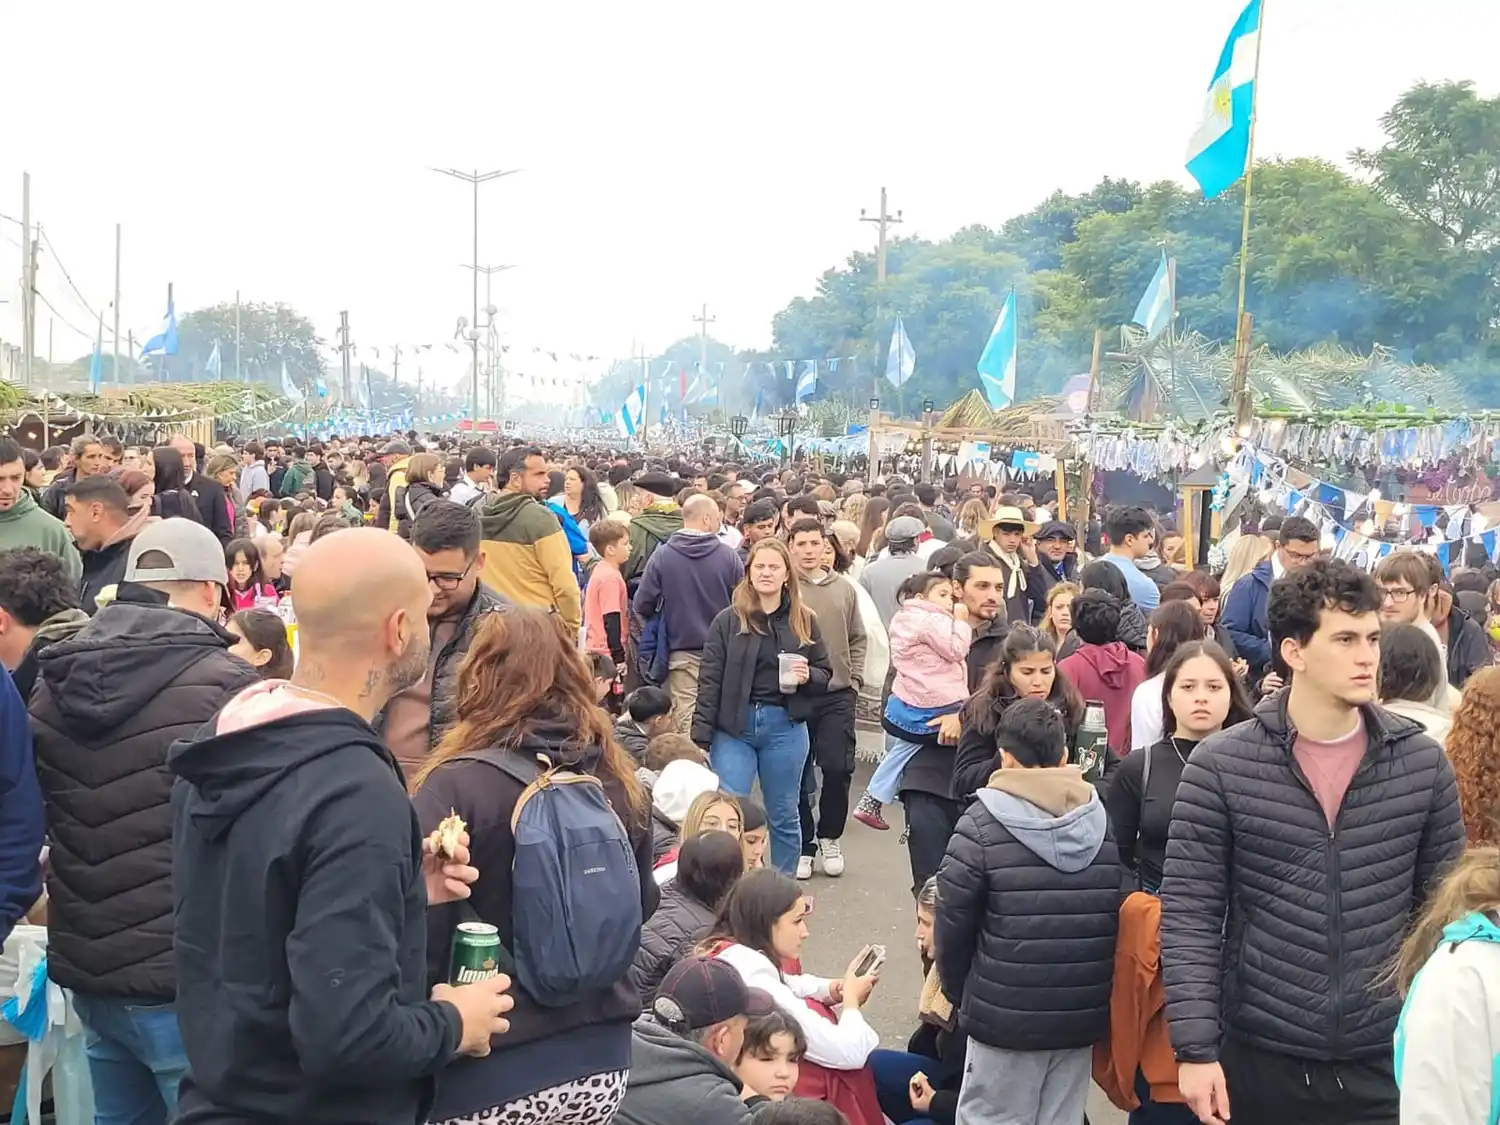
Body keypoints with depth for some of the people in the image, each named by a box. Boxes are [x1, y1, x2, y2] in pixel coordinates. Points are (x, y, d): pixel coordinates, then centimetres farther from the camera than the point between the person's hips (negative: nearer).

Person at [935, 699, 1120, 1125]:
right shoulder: (1105, 821, 1)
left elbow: (952, 926, -7)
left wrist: (962, 996, 10)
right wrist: (1091, 994, 15)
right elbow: (1123, 919, 4)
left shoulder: (982, 825, -10)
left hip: (1005, 1017, -4)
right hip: (1083, 1015, 4)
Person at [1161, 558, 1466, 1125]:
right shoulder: (1220, 766, -8)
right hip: (1259, 1058, -1)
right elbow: (1190, 914, -7)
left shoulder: (1422, 762, -1)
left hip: (1389, 1061, 1)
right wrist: (1196, 1047, -11)